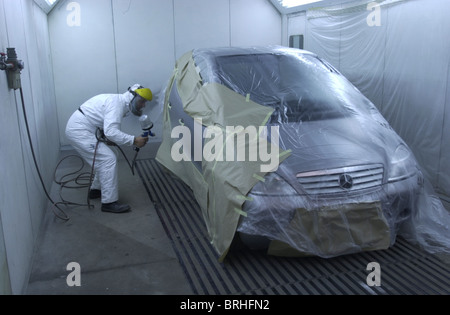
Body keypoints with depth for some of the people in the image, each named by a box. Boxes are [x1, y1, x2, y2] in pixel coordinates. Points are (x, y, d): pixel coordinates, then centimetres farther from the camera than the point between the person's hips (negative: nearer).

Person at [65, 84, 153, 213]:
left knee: (111, 154, 15)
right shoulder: (117, 103, -18)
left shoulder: (120, 102, 13)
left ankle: (96, 189, 29)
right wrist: (134, 140, -26)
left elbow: (111, 131, 13)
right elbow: (111, 132, -29)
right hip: (79, 131, -10)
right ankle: (109, 202, -9)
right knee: (108, 159, -14)